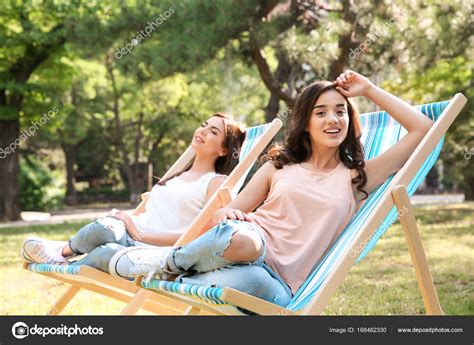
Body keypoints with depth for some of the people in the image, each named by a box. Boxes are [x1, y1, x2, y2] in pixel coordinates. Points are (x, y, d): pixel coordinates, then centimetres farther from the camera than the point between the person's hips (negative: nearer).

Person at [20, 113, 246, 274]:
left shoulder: (217, 183, 3)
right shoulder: (174, 174, 26)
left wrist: (141, 234, -11)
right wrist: (119, 219, 3)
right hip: (126, 237, 5)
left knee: (109, 253, -35)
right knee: (102, 228, -32)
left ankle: (63, 252, -7)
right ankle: (66, 250, -4)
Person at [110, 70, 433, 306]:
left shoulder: (357, 177, 13)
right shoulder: (280, 166, 17)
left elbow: (423, 128, 10)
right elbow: (232, 209, 16)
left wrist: (369, 89, 13)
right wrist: (225, 215, -10)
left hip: (278, 283, -1)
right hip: (251, 245, 1)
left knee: (251, 282, -43)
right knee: (238, 237, -41)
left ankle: (177, 284, -19)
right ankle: (170, 262, -12)